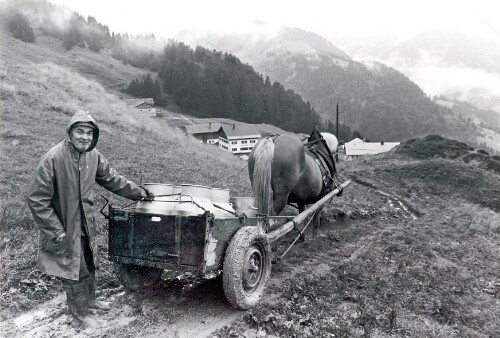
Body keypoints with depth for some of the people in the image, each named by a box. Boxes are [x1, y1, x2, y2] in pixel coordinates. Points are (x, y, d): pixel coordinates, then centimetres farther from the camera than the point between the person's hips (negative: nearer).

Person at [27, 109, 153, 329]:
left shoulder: (93, 156, -6)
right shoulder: (53, 159, -24)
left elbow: (112, 179, 9)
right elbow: (37, 200, -21)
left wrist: (138, 192, 13)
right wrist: (56, 232, -19)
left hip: (86, 226, 6)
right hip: (65, 229, -6)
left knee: (89, 265, 23)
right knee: (74, 272, 8)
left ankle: (89, 300, 47)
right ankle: (80, 317, 28)